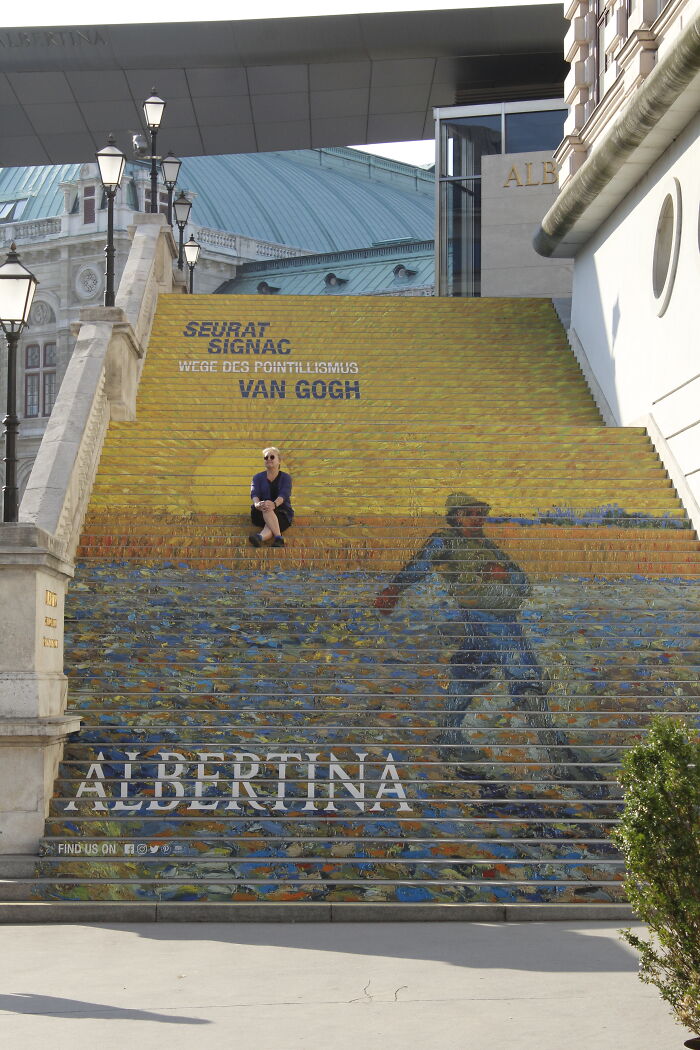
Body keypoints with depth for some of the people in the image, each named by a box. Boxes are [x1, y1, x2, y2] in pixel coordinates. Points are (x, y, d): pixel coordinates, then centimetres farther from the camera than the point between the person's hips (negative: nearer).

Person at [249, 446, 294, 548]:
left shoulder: (286, 477, 6)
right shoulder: (258, 477, 13)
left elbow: (283, 495, -14)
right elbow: (254, 494, -7)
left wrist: (274, 504, -39)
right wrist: (257, 504, -33)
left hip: (282, 513, -1)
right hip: (260, 515, 1)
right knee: (266, 509, -37)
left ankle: (260, 537, -73)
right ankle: (278, 538, -59)